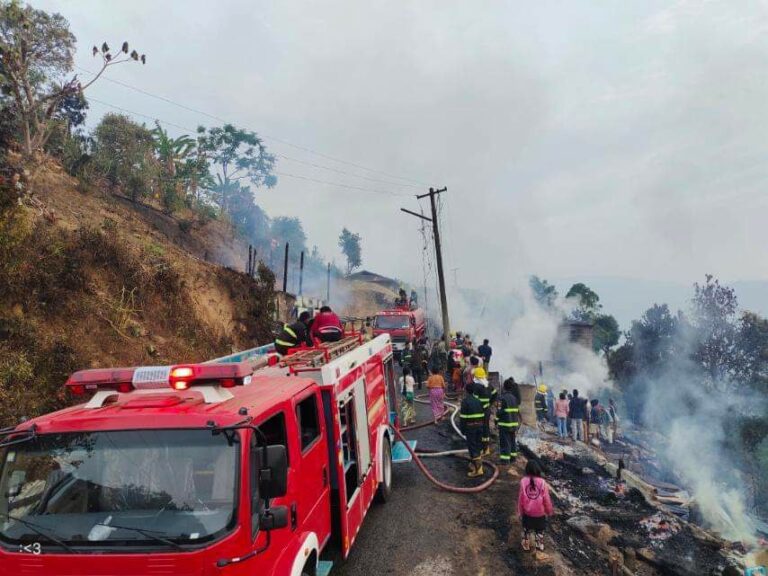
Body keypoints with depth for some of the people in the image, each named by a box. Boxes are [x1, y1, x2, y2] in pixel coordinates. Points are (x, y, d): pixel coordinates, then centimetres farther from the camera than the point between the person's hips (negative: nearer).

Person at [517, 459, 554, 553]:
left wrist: (520, 512, 5)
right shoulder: (542, 482, -20)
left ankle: (526, 546, 38)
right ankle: (539, 546, 33)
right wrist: (549, 511, 6)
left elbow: (520, 498, -9)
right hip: (540, 513, -1)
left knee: (526, 530, 24)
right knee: (539, 531, 22)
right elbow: (546, 499, -12)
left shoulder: (523, 481, -17)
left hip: (527, 512, 1)